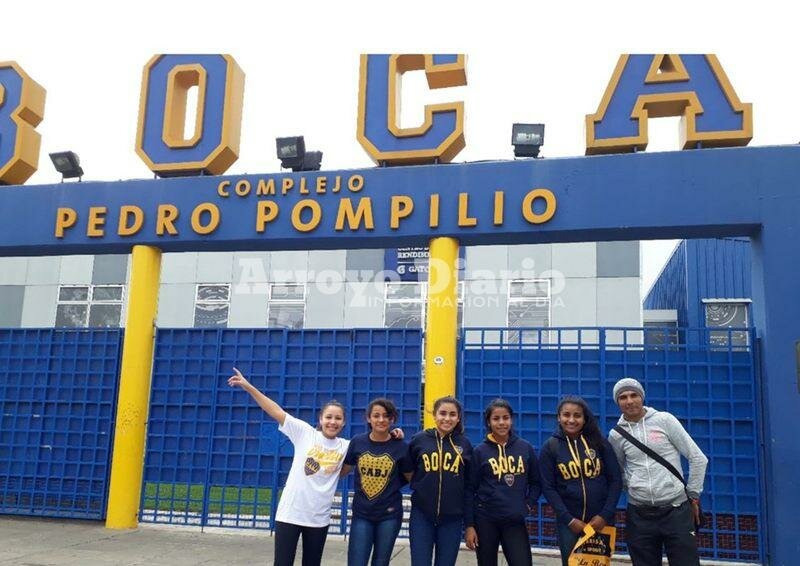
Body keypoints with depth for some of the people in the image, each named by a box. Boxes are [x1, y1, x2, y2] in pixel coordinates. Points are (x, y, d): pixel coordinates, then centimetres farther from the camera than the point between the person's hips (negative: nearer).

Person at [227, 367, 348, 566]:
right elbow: (276, 411, -9)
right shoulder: (305, 432, -5)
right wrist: (248, 387, -13)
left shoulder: (347, 447, 2)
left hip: (319, 519, 3)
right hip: (289, 513, -3)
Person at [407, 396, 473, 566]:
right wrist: (418, 486, -3)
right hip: (422, 515, -1)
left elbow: (469, 484, 7)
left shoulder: (464, 444, 3)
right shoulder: (419, 440, 0)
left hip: (452, 518, 1)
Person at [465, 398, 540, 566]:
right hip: (485, 520, -1)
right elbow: (470, 489, -1)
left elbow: (536, 482, 14)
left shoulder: (526, 448, 3)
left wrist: (529, 504, 0)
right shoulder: (479, 451, -3)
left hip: (515, 521, 1)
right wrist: (469, 525, -4)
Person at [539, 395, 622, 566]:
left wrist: (605, 515, -7)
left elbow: (616, 480, 1)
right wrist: (569, 520, -10)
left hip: (601, 520, 1)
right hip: (569, 522, -1)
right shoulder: (550, 447, -3)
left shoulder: (599, 443, 0)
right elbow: (548, 487, -4)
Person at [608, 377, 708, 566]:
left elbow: (698, 458, 0)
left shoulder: (664, 420, -3)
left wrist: (693, 495, 2)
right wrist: (634, 487, 7)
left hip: (677, 510, -2)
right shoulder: (616, 435, 3)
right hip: (639, 515, 2)